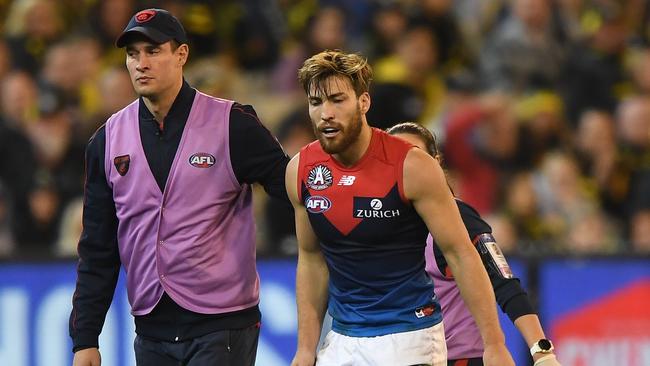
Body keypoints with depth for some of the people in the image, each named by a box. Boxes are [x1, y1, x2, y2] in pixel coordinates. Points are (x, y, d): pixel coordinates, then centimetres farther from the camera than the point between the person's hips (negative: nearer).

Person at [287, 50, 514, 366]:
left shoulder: (411, 167, -15)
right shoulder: (301, 171, -1)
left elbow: (460, 253, -12)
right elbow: (311, 260, 10)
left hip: (408, 338, -4)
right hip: (342, 339, 4)